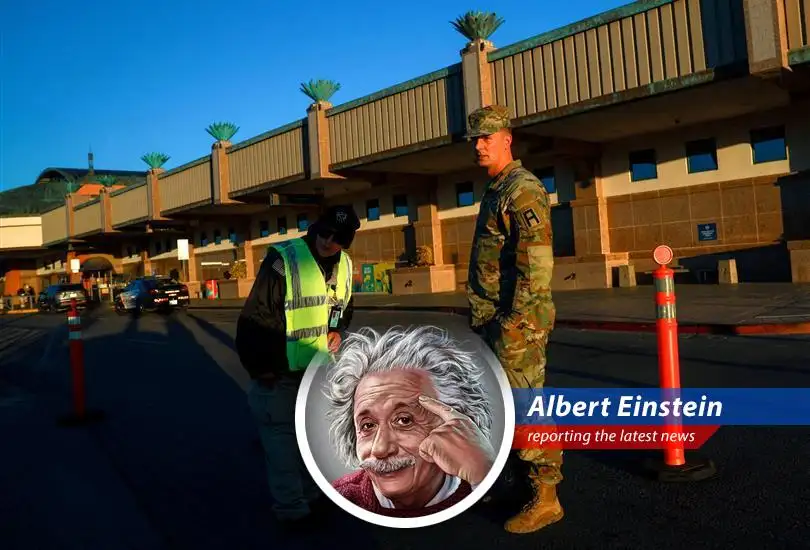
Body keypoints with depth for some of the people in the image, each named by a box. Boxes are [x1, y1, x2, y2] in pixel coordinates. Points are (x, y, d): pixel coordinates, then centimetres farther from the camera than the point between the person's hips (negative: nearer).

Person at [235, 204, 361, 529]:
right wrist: (258, 369, -16)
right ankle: (291, 508, 19)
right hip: (278, 373, -6)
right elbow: (253, 317, -18)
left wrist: (338, 331, -1)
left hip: (318, 370, 6)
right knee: (282, 438, 2)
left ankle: (311, 495, 37)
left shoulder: (344, 265, 2)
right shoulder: (283, 260, -18)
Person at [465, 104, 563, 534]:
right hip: (497, 319, 10)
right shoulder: (495, 191, 17)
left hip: (517, 320, -10)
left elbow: (537, 261, -22)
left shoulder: (523, 189, -13)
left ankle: (545, 498, 7)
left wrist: (515, 319, -24)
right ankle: (546, 470, 31)